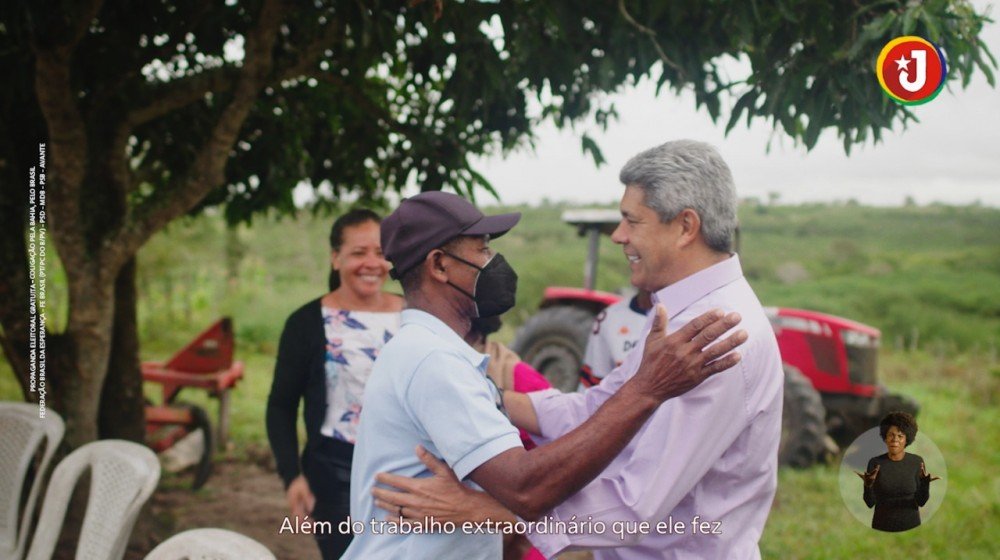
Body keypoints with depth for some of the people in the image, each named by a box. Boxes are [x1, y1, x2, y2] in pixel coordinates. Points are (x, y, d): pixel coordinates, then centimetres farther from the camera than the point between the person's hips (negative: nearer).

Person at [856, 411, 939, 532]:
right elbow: (870, 503, -9)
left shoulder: (917, 462, -5)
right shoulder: (875, 463, -6)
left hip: (910, 526, 0)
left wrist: (925, 483, -26)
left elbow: (921, 502, -7)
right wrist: (868, 485, -28)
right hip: (881, 527, 0)